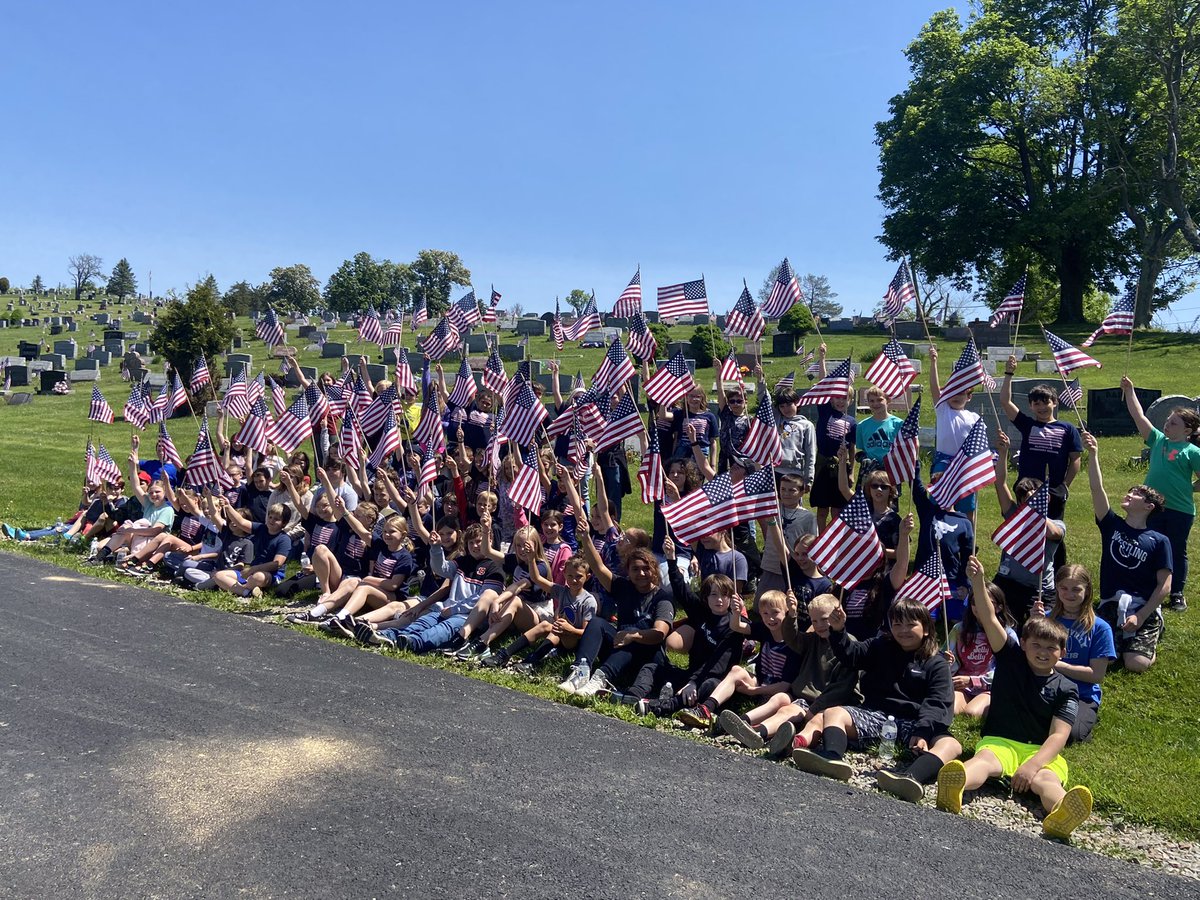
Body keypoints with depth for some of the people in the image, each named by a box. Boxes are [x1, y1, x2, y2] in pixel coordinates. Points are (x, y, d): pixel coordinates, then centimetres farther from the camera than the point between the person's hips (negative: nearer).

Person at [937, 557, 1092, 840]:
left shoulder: (1065, 689, 5)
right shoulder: (1011, 660, 10)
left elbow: (1058, 735, -7)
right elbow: (990, 620, -3)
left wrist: (1033, 764, -26)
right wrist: (978, 582, -18)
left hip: (1042, 752, 0)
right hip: (999, 741, 0)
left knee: (1045, 779, -34)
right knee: (984, 760, -35)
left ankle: (1062, 815, -70)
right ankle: (953, 791, -69)